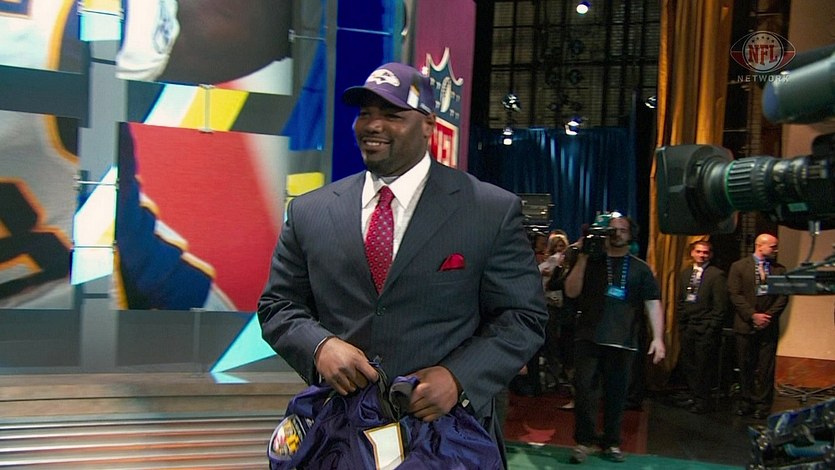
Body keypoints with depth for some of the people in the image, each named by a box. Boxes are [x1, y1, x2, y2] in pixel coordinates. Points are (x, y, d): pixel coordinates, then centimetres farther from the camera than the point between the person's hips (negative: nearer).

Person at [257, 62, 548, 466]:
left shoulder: (493, 211, -6)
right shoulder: (308, 212, 1)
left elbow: (523, 318, -5)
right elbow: (277, 305, 6)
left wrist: (458, 377, -19)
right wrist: (319, 346, -14)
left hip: (447, 430, -2)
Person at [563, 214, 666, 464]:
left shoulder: (640, 268, 8)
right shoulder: (591, 261, 8)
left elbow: (653, 303, 2)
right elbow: (571, 292, -1)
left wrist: (658, 337, -10)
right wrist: (582, 257, -9)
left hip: (623, 342, 1)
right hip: (588, 338, 0)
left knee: (617, 394, 7)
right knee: (584, 389, -5)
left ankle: (611, 442, 21)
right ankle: (584, 440, 7)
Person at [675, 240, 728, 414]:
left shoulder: (717, 275, -5)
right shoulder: (685, 273, 12)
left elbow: (720, 305, -8)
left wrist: (712, 327, -11)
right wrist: (681, 321, 9)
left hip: (705, 328, -6)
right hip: (687, 326, 6)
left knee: (703, 365, -2)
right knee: (687, 362, 9)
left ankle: (703, 401, 8)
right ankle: (692, 395, 22)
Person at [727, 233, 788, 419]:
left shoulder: (779, 269, 9)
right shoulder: (739, 266, 2)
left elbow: (783, 296, 4)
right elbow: (734, 294, -4)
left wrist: (768, 316, -9)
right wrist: (753, 315, -11)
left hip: (769, 326, 1)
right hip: (745, 325, -1)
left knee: (766, 367, 1)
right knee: (746, 367, 5)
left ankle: (762, 404, 9)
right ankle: (746, 402, 15)